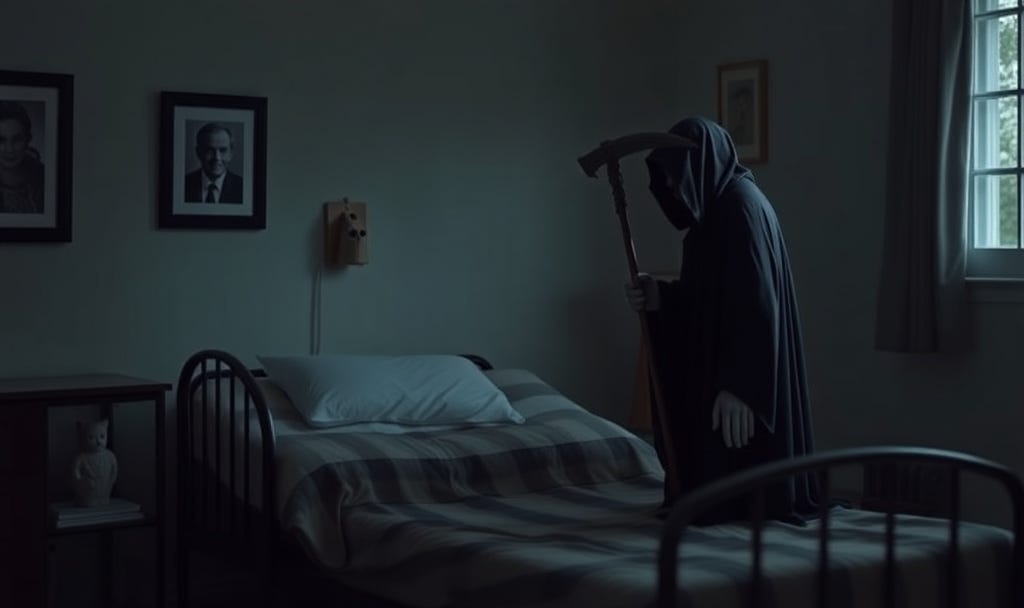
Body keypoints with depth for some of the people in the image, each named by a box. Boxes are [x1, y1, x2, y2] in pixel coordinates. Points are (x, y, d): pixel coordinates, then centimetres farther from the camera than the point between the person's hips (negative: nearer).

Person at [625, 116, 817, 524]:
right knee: (721, 477, 15)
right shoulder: (716, 209, 14)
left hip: (741, 380, -11)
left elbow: (755, 305, -25)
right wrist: (660, 297, 3)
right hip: (719, 370, 11)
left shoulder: (741, 206, -17)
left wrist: (737, 386, -28)